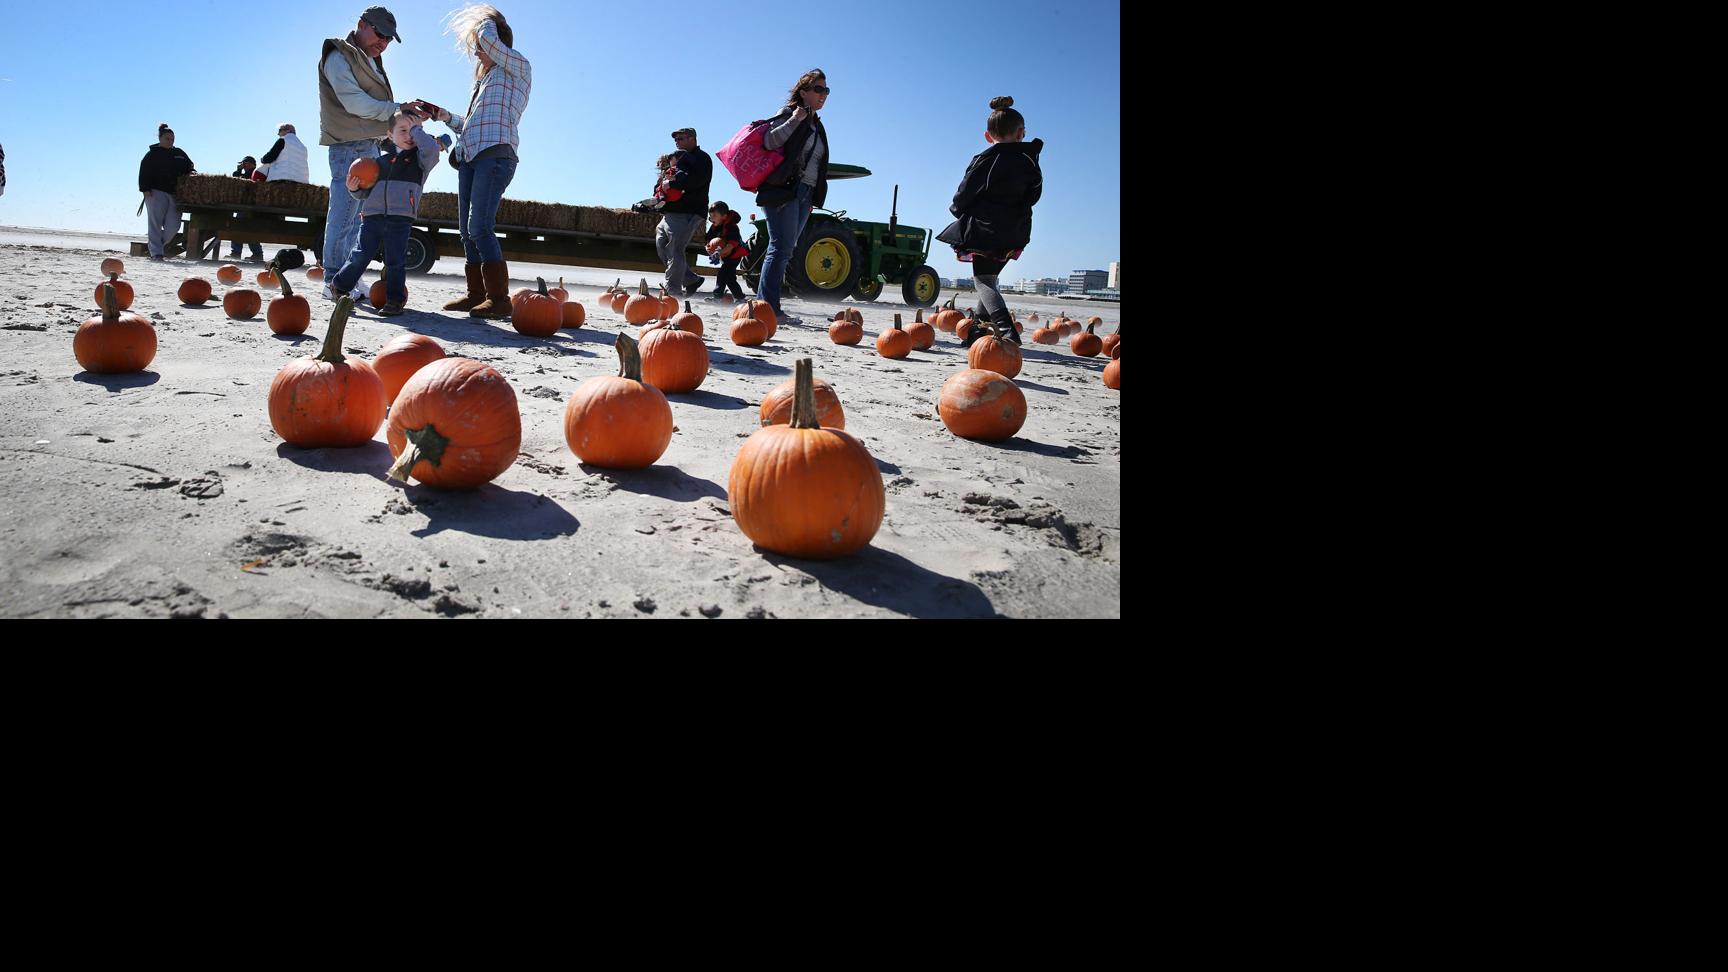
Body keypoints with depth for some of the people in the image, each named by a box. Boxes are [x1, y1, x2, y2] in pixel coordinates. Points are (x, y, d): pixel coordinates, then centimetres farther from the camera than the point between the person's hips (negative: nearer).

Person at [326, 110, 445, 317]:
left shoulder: (419, 158, 7)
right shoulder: (381, 156, 14)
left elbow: (432, 149, -18)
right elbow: (366, 191, 19)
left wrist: (416, 129, -3)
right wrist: (354, 188, -3)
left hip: (400, 218, -2)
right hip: (372, 215, 2)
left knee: (395, 261, 1)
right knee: (360, 255, 3)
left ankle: (394, 300, 10)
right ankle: (339, 287, 20)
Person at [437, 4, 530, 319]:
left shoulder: (518, 67, 7)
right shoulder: (483, 79, 29)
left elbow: (487, 36, -7)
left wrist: (488, 19, 14)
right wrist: (446, 117, 17)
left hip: (495, 155, -9)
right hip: (469, 157, 9)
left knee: (479, 227, -20)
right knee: (467, 230, 3)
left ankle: (499, 298, -22)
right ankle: (476, 293, 7)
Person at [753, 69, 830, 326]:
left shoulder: (816, 125, 22)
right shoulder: (789, 114, -1)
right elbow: (769, 141, -16)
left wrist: (813, 199, 21)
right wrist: (794, 120, -21)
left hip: (804, 195, 8)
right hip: (783, 190, -8)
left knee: (784, 250, 6)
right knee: (782, 248, -14)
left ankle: (765, 305, 8)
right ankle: (769, 307, -16)